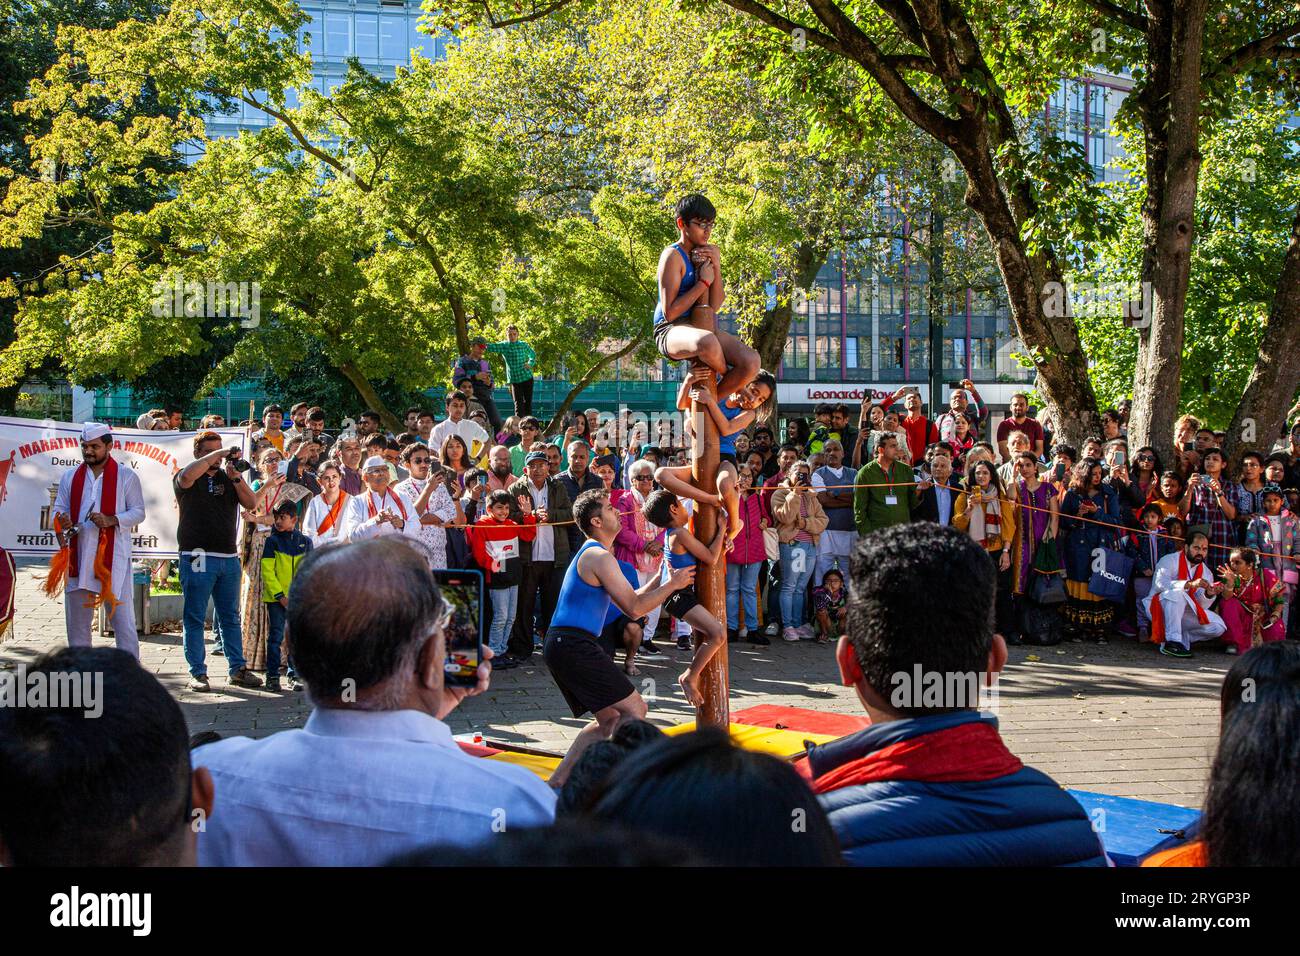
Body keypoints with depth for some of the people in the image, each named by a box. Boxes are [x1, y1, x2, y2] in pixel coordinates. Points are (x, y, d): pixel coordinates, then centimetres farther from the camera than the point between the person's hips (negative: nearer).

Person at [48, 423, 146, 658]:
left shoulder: (126, 476, 2)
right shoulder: (69, 477, 13)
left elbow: (138, 512, -1)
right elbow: (59, 508, 13)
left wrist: (111, 520, -18)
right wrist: (61, 520, -11)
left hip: (113, 556, -4)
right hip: (77, 557, 4)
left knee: (122, 618, -5)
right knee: (76, 619, 10)